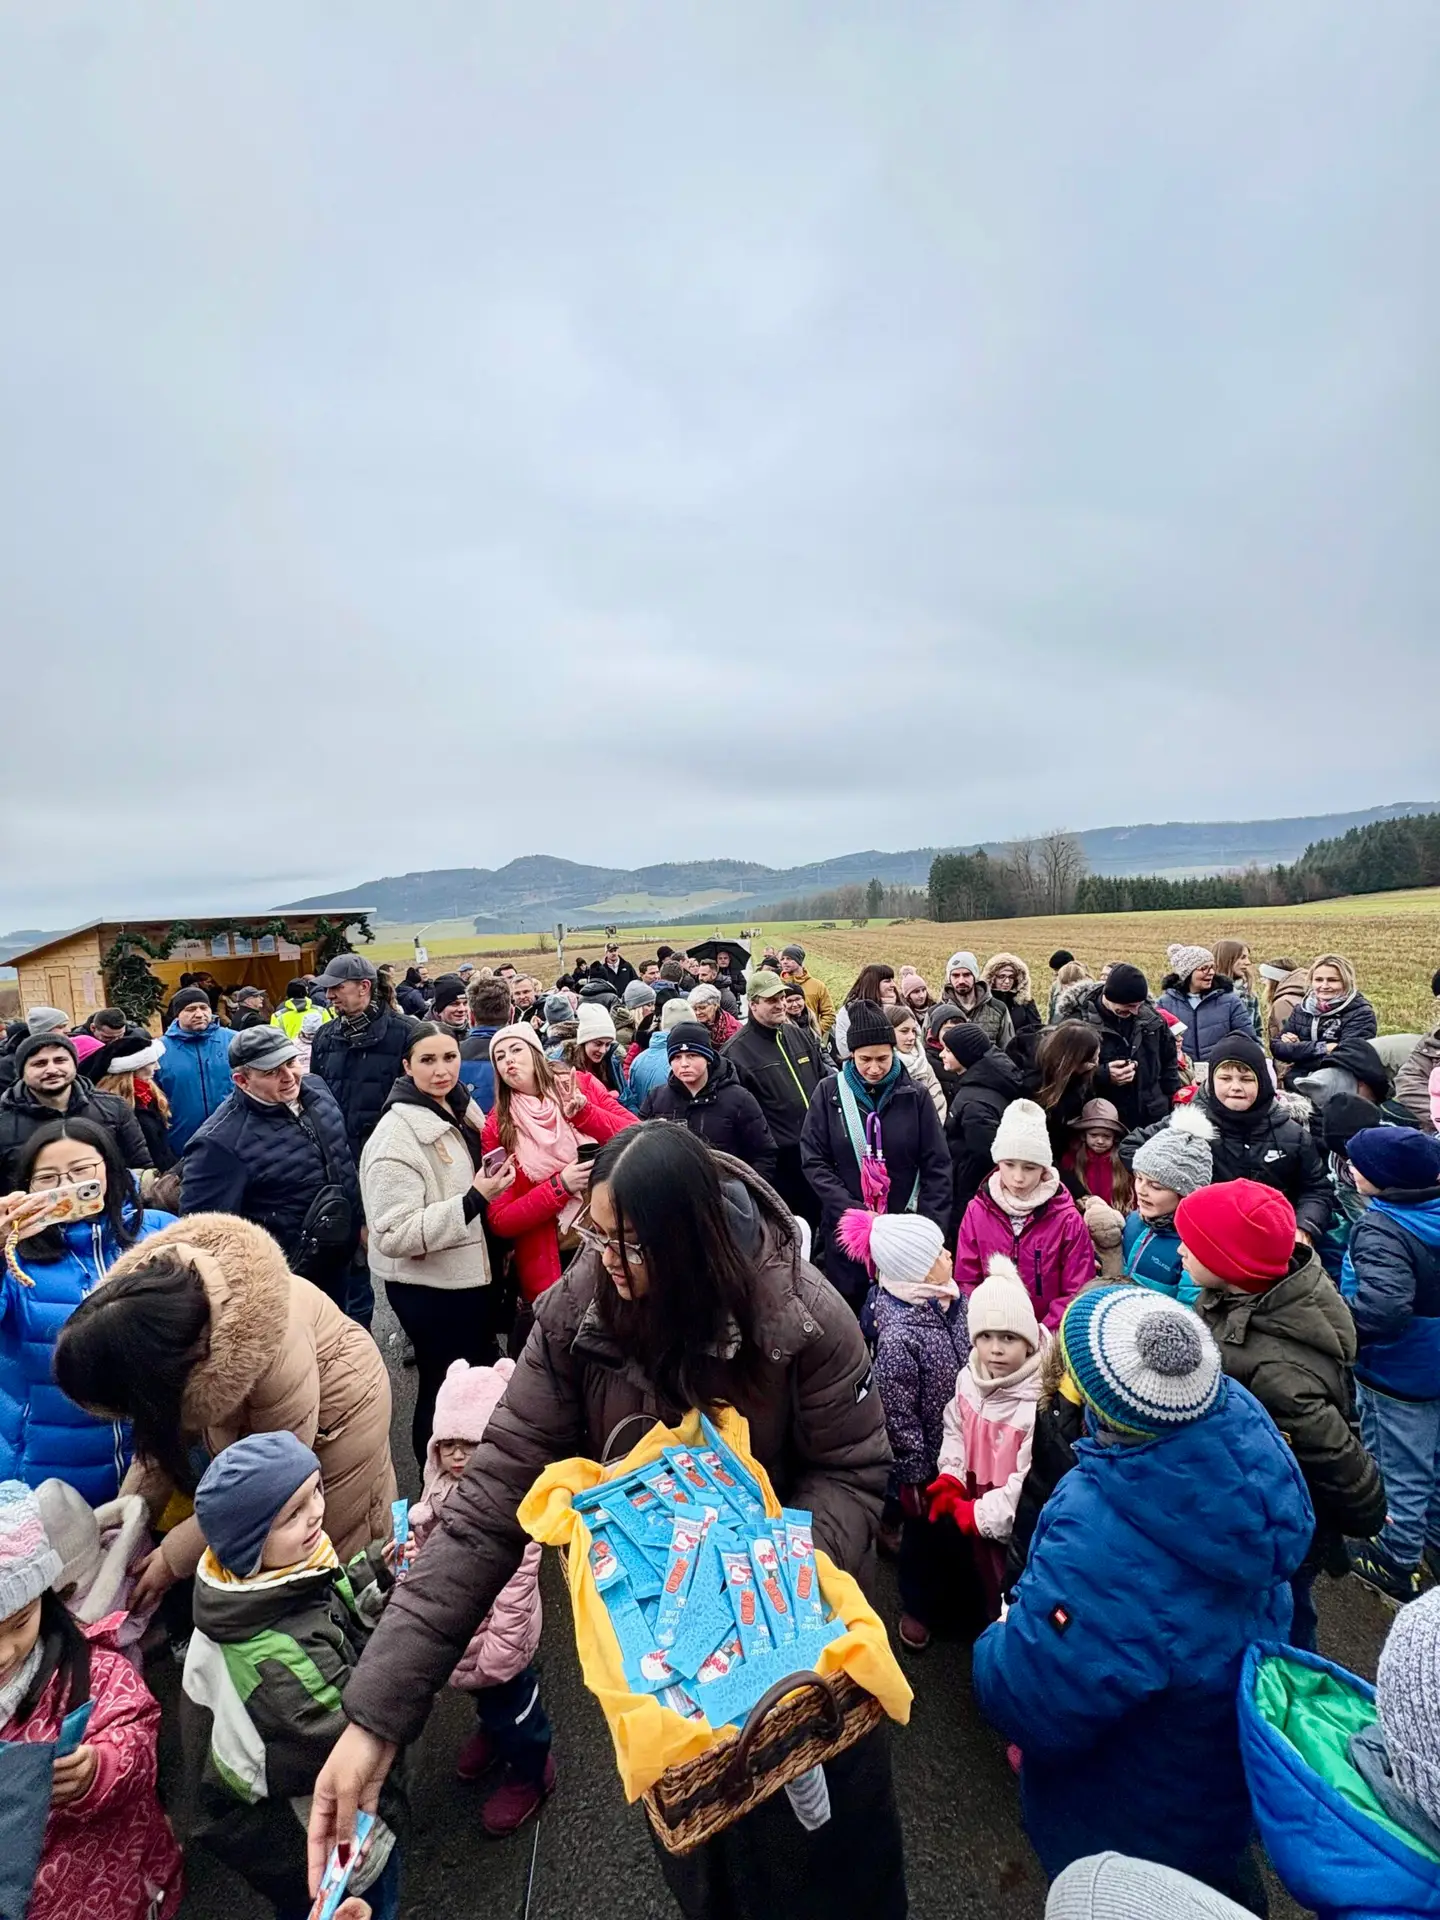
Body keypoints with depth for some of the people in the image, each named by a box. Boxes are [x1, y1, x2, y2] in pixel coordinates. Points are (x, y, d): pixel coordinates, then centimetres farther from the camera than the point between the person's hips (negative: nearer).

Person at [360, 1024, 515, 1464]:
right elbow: (392, 1236, -28)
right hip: (428, 1289, -8)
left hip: (470, 1274, 8)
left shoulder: (461, 1108, 1)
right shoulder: (396, 1136, -22)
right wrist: (473, 1200, -31)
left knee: (485, 1381, 22)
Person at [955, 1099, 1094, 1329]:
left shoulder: (1067, 1218, -2)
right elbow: (966, 1281, 5)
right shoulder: (977, 1211, 2)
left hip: (1048, 1336, 0)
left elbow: (1078, 1292, -2)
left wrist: (1042, 1332, -12)